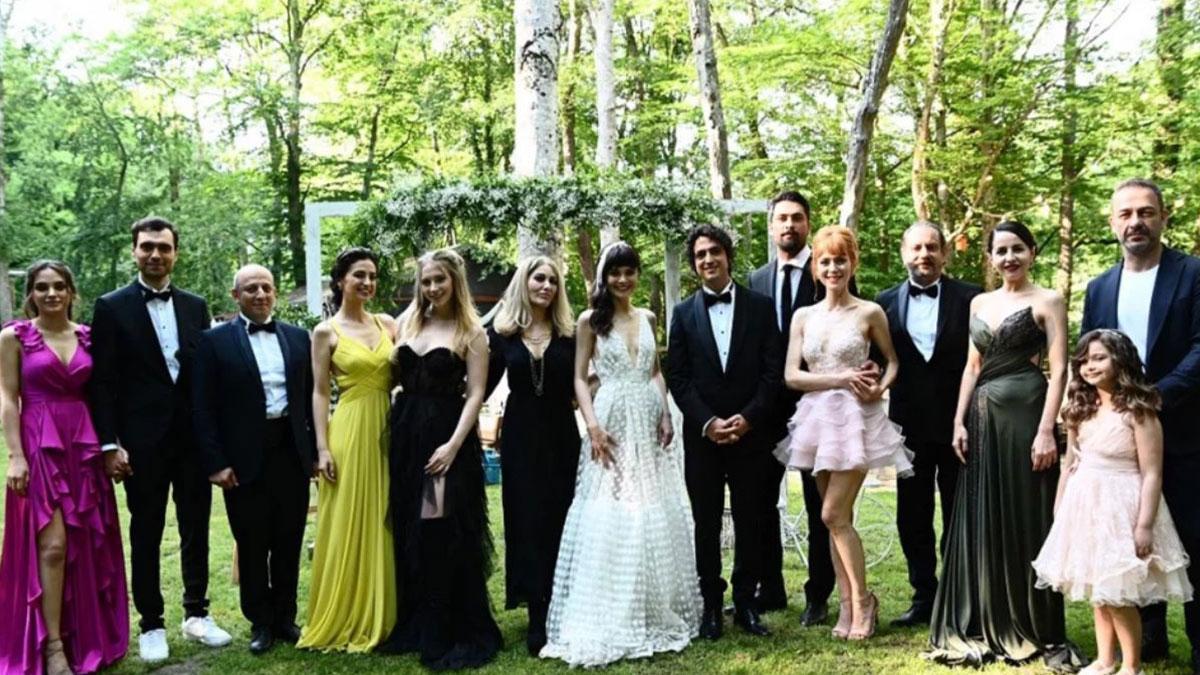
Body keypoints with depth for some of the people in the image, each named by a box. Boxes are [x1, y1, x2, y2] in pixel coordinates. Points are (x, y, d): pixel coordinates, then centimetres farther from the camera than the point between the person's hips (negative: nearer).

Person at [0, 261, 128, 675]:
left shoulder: (87, 337, 9)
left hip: (85, 446, 4)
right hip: (40, 447, -4)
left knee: (87, 547, 8)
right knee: (51, 546, -9)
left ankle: (87, 638, 20)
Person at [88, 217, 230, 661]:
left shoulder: (195, 306, 8)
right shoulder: (112, 307, -2)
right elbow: (103, 382, -5)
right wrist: (109, 444, -10)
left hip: (193, 437, 3)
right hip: (143, 441, -3)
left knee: (196, 529, 11)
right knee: (146, 533, 7)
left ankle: (196, 614, 25)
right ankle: (151, 625, 19)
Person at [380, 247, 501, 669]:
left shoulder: (471, 332, -4)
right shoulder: (407, 322, 11)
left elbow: (475, 394, -10)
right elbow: (394, 376, 15)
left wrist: (453, 444, -18)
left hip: (447, 434, -5)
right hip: (406, 432, 5)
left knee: (447, 535, -3)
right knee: (408, 533, 10)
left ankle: (458, 633, 9)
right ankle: (415, 626, 24)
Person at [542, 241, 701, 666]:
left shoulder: (647, 318, 12)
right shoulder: (590, 320, -1)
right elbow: (580, 379, -4)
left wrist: (665, 414, 2)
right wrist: (593, 427, -15)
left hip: (649, 423, 5)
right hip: (612, 424, -4)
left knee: (656, 521, 9)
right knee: (610, 522, -5)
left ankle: (658, 612, 22)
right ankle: (610, 621, 4)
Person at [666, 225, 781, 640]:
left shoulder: (760, 307, 4)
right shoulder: (683, 313, 6)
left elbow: (773, 371, -1)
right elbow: (677, 377, 1)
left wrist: (748, 417, -12)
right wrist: (707, 422, -11)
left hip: (750, 433, 0)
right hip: (701, 436, 1)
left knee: (749, 523, 7)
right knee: (706, 524, 6)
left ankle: (745, 603, 18)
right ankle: (711, 605, 15)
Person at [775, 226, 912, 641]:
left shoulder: (870, 313, -1)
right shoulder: (803, 317, 7)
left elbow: (893, 360, 10)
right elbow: (791, 376, 1)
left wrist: (880, 388, -10)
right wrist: (841, 378, -11)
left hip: (856, 418, -4)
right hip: (818, 419, 4)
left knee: (834, 515, -9)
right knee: (838, 518, 7)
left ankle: (862, 600, 7)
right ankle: (848, 605, 15)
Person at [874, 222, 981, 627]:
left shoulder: (970, 299, -2)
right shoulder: (886, 303, 5)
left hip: (959, 423, -2)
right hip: (910, 426, 2)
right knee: (912, 517, 8)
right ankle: (924, 597, 20)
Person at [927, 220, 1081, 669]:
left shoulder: (1047, 301, -2)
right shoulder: (979, 303, 14)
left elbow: (1059, 370, -8)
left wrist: (1046, 430, -17)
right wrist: (959, 421, 6)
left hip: (1025, 415, -5)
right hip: (983, 419, 5)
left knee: (1028, 521, 0)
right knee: (982, 523, 7)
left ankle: (1040, 631, 10)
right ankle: (985, 626, 18)